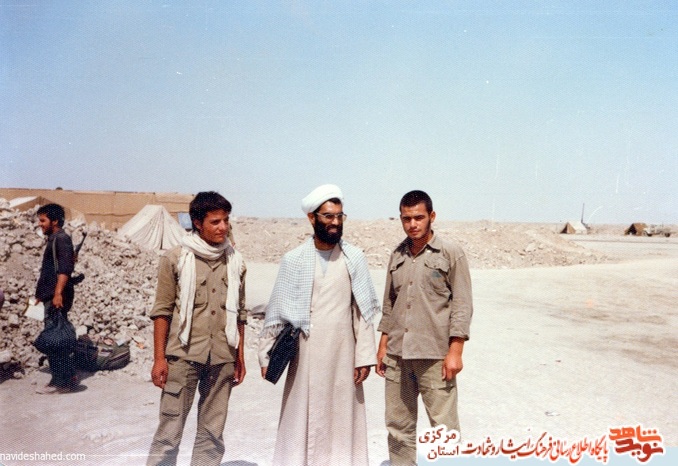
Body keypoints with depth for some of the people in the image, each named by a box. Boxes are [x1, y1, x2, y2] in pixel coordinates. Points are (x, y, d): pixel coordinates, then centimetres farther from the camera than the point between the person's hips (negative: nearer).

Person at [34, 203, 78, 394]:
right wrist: (42, 294, 27)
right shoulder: (53, 239, 21)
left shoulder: (61, 238, -9)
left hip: (57, 298, -10)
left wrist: (58, 293, -29)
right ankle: (59, 380, 18)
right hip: (51, 297, 10)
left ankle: (66, 380, -4)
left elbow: (65, 267, -21)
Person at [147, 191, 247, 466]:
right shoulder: (175, 258, -2)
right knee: (169, 430, 1)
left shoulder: (235, 261, 7)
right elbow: (162, 311, -1)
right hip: (183, 356, -3)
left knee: (212, 433, 11)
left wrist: (240, 356, 10)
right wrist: (159, 358, -5)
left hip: (222, 359, 3)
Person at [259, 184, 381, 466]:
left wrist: (364, 356, -2)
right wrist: (267, 355, 1)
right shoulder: (294, 260, -2)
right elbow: (278, 311, 1)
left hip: (343, 351, 1)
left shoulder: (354, 258, 0)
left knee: (342, 417, 8)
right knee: (303, 417, 5)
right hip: (306, 351, -1)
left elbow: (363, 311, 1)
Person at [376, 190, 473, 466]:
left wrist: (455, 352, -12)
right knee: (398, 427, 12)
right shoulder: (397, 256, 11)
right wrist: (383, 345, 13)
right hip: (397, 356, 5)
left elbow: (462, 306, -6)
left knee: (444, 427, 0)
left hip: (434, 356, -5)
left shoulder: (451, 254, -4)